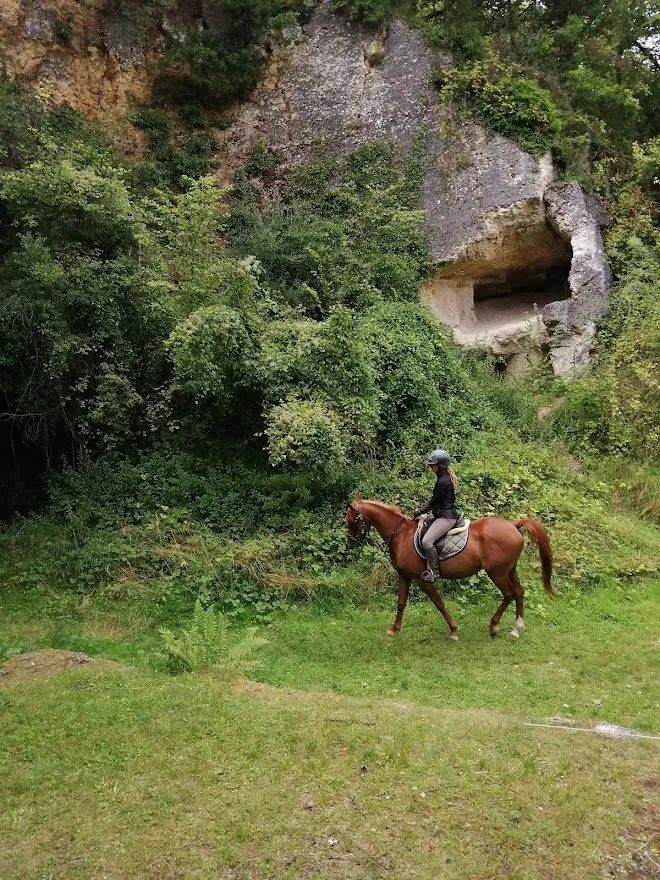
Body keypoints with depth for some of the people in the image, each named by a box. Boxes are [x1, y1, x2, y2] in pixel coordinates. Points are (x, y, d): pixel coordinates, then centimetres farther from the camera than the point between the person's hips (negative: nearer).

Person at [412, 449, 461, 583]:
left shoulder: (442, 482, -19)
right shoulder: (448, 477, 13)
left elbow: (433, 502, -13)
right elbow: (435, 501, 20)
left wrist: (418, 512, -2)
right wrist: (420, 510, 17)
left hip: (446, 517, -12)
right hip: (449, 513, 12)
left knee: (427, 540, -23)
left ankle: (433, 571, -17)